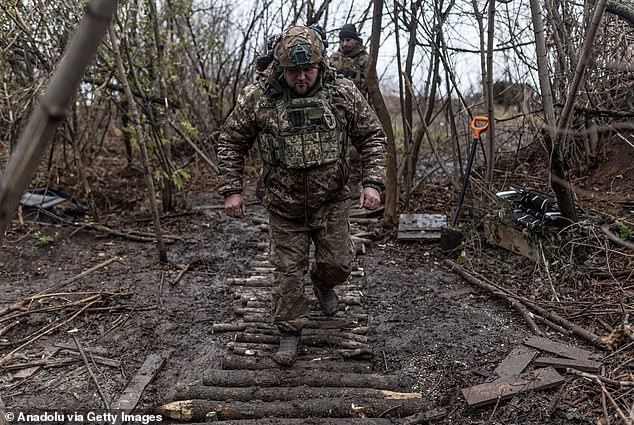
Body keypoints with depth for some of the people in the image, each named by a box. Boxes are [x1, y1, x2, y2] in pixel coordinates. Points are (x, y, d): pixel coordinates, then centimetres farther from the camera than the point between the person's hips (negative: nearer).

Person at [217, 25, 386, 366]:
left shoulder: (343, 94, -9)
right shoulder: (257, 98, -12)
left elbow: (372, 136, 0)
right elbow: (231, 141, -1)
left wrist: (372, 182, -11)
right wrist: (231, 189, -5)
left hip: (331, 201, 1)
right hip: (284, 206, -1)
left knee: (338, 263, 9)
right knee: (287, 269, 6)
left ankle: (323, 283, 46)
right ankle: (289, 331, 26)